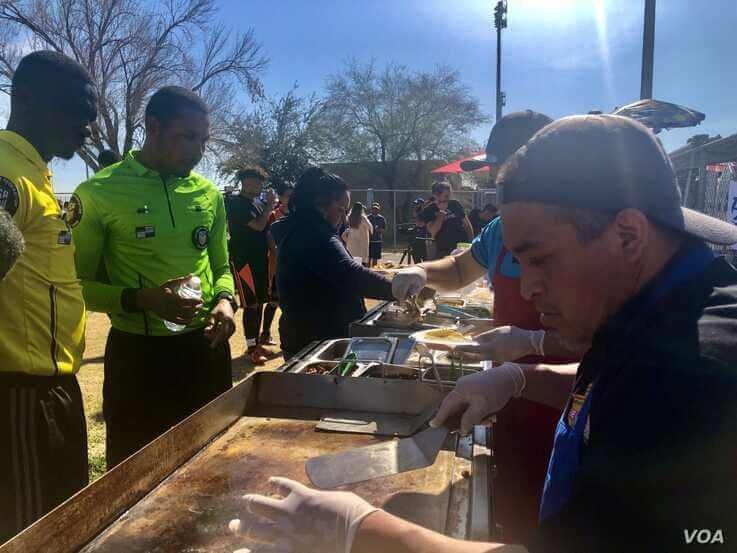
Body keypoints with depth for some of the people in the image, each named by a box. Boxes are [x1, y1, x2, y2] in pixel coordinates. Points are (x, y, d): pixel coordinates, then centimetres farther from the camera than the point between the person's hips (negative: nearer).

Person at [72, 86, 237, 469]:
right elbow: (76, 283, -5)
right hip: (138, 353, -4)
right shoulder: (99, 192, -8)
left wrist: (225, 300, -6)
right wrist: (141, 299, -21)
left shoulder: (209, 194, 6)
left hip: (206, 349, 5)